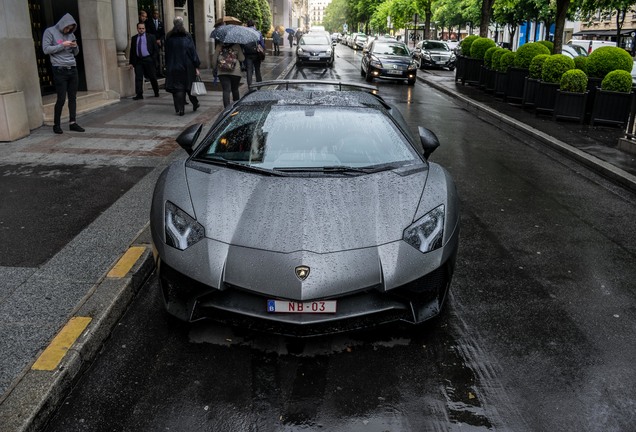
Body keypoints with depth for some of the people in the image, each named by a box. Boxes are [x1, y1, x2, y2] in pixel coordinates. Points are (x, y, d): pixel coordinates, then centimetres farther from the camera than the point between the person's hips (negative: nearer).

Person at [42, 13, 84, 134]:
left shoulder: (71, 34, 14)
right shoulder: (50, 32, 0)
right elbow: (46, 49, -8)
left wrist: (75, 46, -3)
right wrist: (62, 45, -14)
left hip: (72, 69, 5)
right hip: (59, 70, -5)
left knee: (73, 98, 4)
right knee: (61, 99, -5)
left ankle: (72, 123, 10)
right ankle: (56, 124, 7)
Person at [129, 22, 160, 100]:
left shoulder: (150, 37, 5)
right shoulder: (134, 38, 11)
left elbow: (155, 49, 5)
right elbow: (132, 51, 11)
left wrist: (153, 59, -7)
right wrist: (131, 62, 6)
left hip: (148, 59, -2)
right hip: (138, 60, 2)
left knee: (152, 77, 6)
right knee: (138, 78, -4)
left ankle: (156, 93, 22)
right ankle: (139, 94, -4)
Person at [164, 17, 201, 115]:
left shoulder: (169, 37, 2)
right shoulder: (187, 36, -5)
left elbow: (166, 53, 8)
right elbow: (193, 51, -6)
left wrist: (167, 66, 15)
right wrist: (196, 66, -4)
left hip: (173, 67, 1)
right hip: (187, 66, -1)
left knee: (177, 88, 2)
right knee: (189, 85, 15)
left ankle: (180, 109, -3)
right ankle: (195, 103, 26)